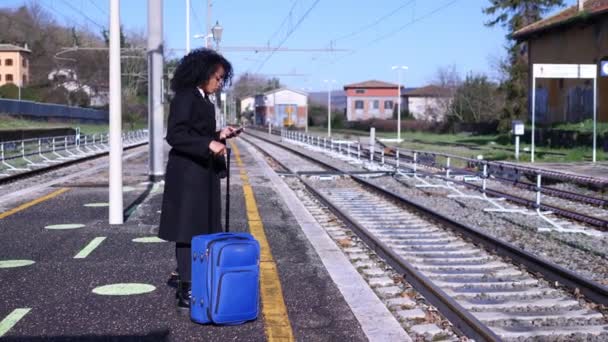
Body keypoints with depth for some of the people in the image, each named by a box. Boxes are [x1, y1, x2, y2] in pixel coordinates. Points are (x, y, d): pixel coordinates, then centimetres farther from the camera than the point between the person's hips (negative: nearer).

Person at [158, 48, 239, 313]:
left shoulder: (204, 101, 15)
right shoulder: (184, 98, -12)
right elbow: (175, 135, -21)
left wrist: (219, 136, 6)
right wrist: (209, 144, -28)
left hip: (203, 175, 9)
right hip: (187, 175, -9)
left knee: (203, 232, 11)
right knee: (189, 233, -6)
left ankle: (190, 289, 20)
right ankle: (186, 295, 0)